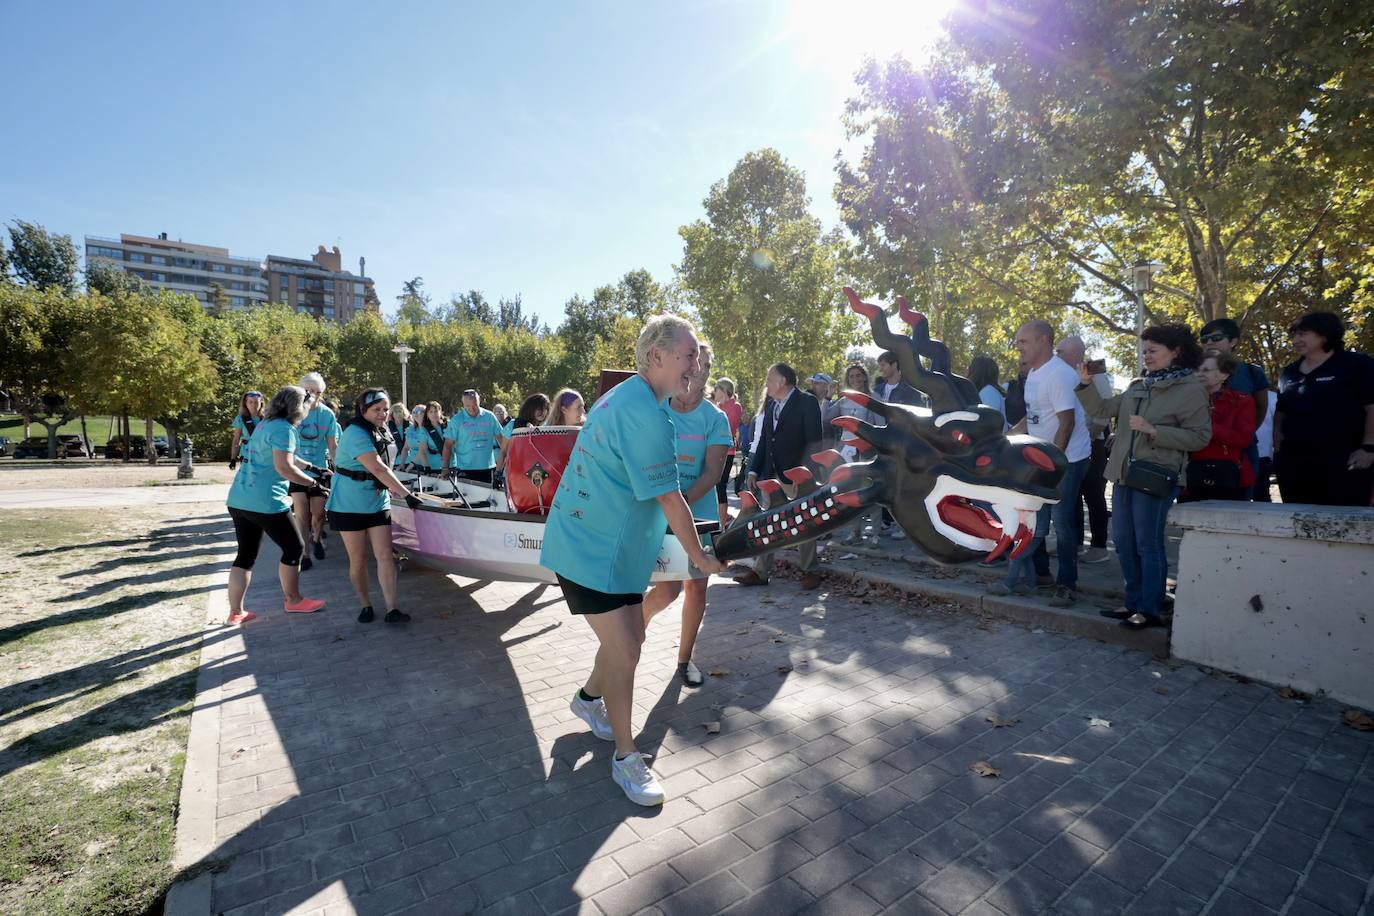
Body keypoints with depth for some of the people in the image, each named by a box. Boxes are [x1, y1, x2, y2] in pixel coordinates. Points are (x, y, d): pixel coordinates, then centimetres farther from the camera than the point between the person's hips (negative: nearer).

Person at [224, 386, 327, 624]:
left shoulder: (265, 424, 16)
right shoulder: (284, 429, -13)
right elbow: (284, 468, -21)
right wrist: (314, 482, -12)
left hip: (239, 499, 9)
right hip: (266, 502, -9)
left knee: (246, 554, 14)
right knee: (294, 547, 6)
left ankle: (236, 611, 19)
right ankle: (293, 601, 18)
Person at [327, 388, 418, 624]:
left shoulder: (379, 432, 9)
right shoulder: (356, 434, -18)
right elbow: (378, 469, -26)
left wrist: (391, 487, 9)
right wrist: (406, 494, -28)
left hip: (377, 503, 6)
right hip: (350, 505, -6)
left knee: (385, 556, -2)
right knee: (358, 560, 4)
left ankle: (391, 609, -2)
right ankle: (366, 606, 20)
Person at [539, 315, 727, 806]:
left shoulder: (624, 397, 9)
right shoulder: (644, 413, -24)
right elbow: (670, 499, -20)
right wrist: (700, 557, -7)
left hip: (610, 543, 10)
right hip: (591, 550, -10)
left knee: (628, 635, 17)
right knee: (623, 650, -4)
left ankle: (589, 698, 42)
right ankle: (625, 757, 14)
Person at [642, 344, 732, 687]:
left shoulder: (715, 418, -2)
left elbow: (713, 472, -8)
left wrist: (683, 500, -22)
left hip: (699, 512, 2)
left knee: (696, 586, 8)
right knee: (668, 588, -9)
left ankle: (684, 658, 29)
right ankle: (638, 620, 26)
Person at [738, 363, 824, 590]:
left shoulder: (807, 402, -7)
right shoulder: (771, 405, 13)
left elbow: (813, 441, -13)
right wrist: (754, 470, 7)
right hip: (772, 475, 6)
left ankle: (809, 571, 19)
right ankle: (760, 572, 15)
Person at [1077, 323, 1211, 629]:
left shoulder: (1190, 390, -7)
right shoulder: (1137, 387, 12)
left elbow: (1200, 436, -12)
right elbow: (1102, 410, 14)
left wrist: (1153, 430, -20)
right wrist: (1086, 384, 1)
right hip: (1124, 475, 7)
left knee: (1148, 545, -1)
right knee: (1123, 543, 12)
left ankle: (1151, 610, 11)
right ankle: (1134, 603, 24)